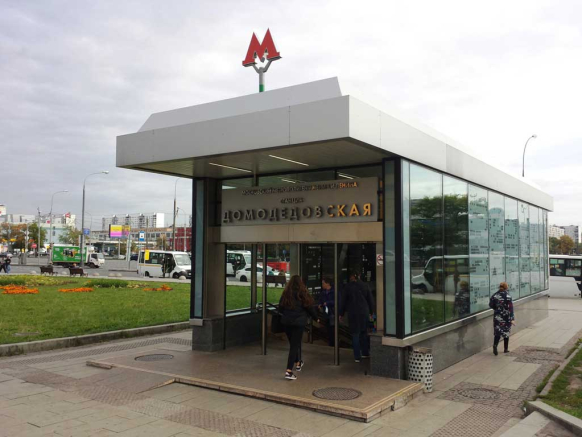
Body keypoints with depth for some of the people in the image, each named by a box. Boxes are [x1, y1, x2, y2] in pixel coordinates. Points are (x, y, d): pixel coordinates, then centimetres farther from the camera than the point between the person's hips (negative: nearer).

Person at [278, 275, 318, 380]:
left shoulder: (285, 294, -1)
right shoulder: (303, 293, -11)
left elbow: (280, 309, 7)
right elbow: (309, 307, -3)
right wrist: (316, 317, 15)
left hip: (286, 322, 4)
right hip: (299, 322, -4)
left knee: (294, 343, 21)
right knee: (295, 345, -1)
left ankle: (298, 363, 40)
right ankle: (289, 371, -9)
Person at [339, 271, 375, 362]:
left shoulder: (348, 287, -3)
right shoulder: (364, 286, 4)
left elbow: (343, 301, 1)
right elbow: (370, 300, 9)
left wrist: (341, 313, 9)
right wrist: (371, 311, 20)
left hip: (353, 313, -3)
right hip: (364, 313, 3)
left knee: (355, 334, 1)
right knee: (364, 332, 16)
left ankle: (357, 357, 0)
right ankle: (365, 353, 23)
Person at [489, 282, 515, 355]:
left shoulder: (494, 296, -2)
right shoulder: (508, 296, -12)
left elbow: (491, 305, 4)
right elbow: (510, 308, -14)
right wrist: (512, 318, -14)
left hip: (497, 316, 2)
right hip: (506, 317, -2)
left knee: (497, 332, 7)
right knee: (506, 332, 13)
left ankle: (495, 345, -18)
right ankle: (506, 349, 20)